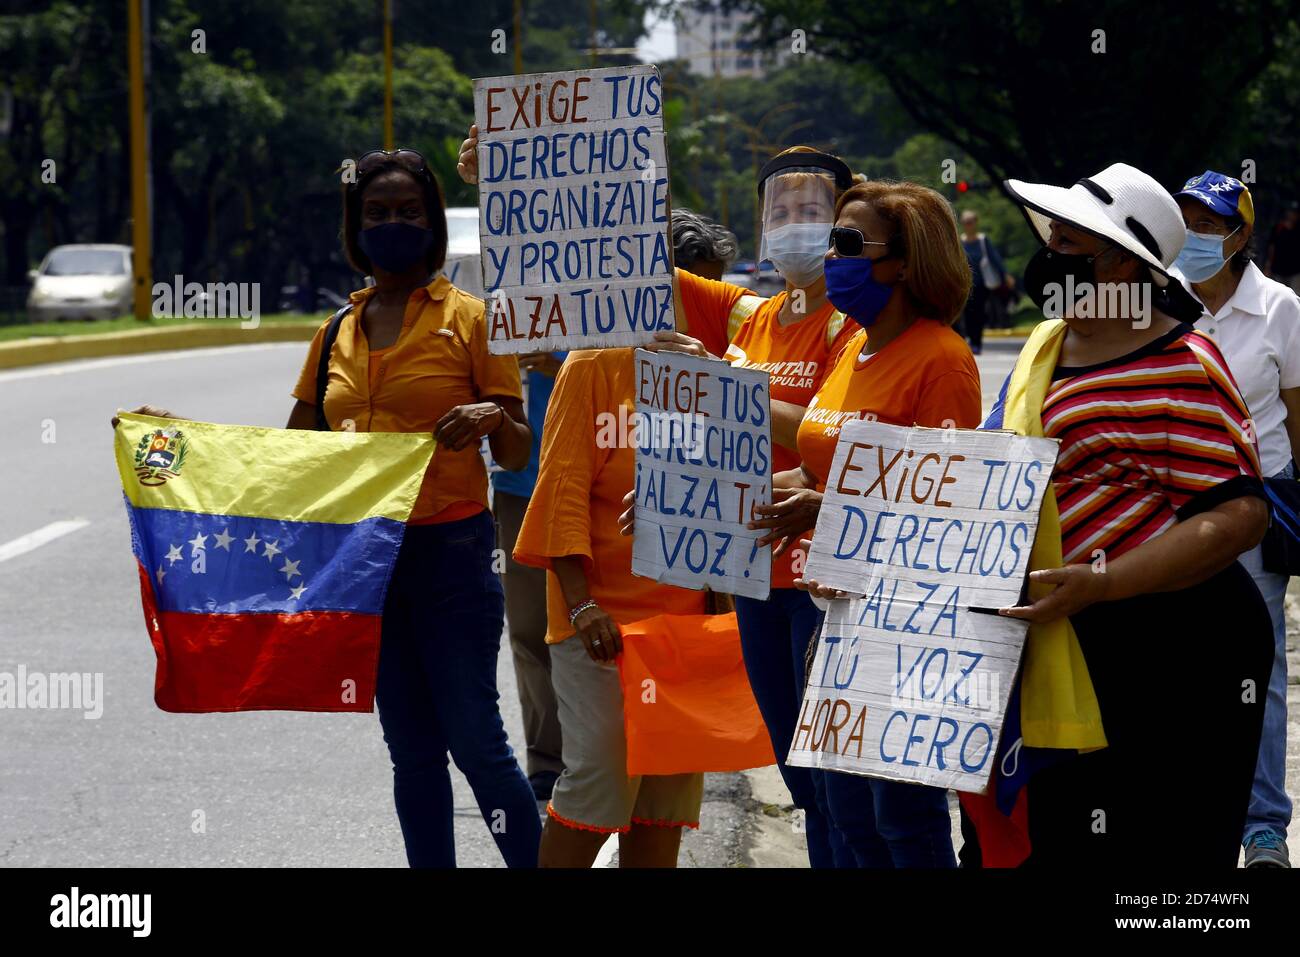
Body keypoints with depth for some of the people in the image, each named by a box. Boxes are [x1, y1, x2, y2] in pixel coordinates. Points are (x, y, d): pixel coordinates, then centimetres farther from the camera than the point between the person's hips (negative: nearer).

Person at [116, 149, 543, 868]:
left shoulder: (467, 317, -2)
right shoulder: (339, 332, 12)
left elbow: (517, 455, -2)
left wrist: (491, 418, -25)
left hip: (449, 548, -5)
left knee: (474, 740, -6)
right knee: (410, 749, 9)